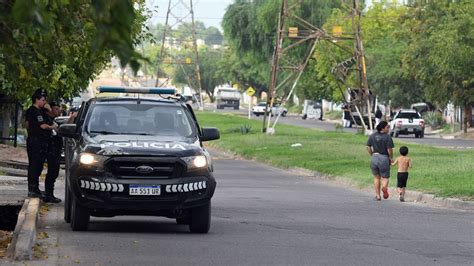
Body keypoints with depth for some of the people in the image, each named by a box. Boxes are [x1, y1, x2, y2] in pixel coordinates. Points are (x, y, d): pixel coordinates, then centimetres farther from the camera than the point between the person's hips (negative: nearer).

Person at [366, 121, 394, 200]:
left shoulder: (372, 136, 5)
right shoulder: (387, 137, -10)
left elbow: (368, 147, 4)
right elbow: (389, 150, -14)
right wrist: (391, 158, 3)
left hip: (374, 157, 4)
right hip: (384, 158, -4)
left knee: (376, 177, 19)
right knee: (385, 177, 9)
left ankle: (377, 195, 17)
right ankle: (384, 186, -25)